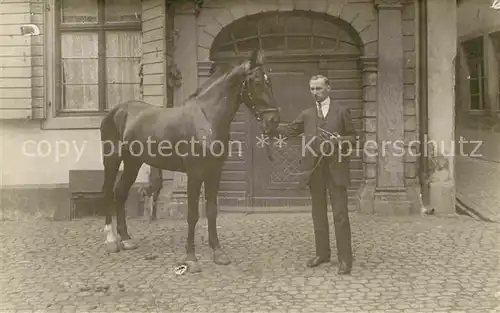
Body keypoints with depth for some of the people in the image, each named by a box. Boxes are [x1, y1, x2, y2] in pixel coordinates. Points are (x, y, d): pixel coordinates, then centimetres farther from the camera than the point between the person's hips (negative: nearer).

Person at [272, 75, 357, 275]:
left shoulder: (341, 111, 5)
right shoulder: (307, 114, 13)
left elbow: (353, 135, 6)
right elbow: (291, 130, 9)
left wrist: (342, 141, -15)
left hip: (335, 167, -4)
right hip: (314, 167, 4)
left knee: (340, 213, -5)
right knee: (318, 212, 11)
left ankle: (345, 258, 1)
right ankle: (322, 253, 22)